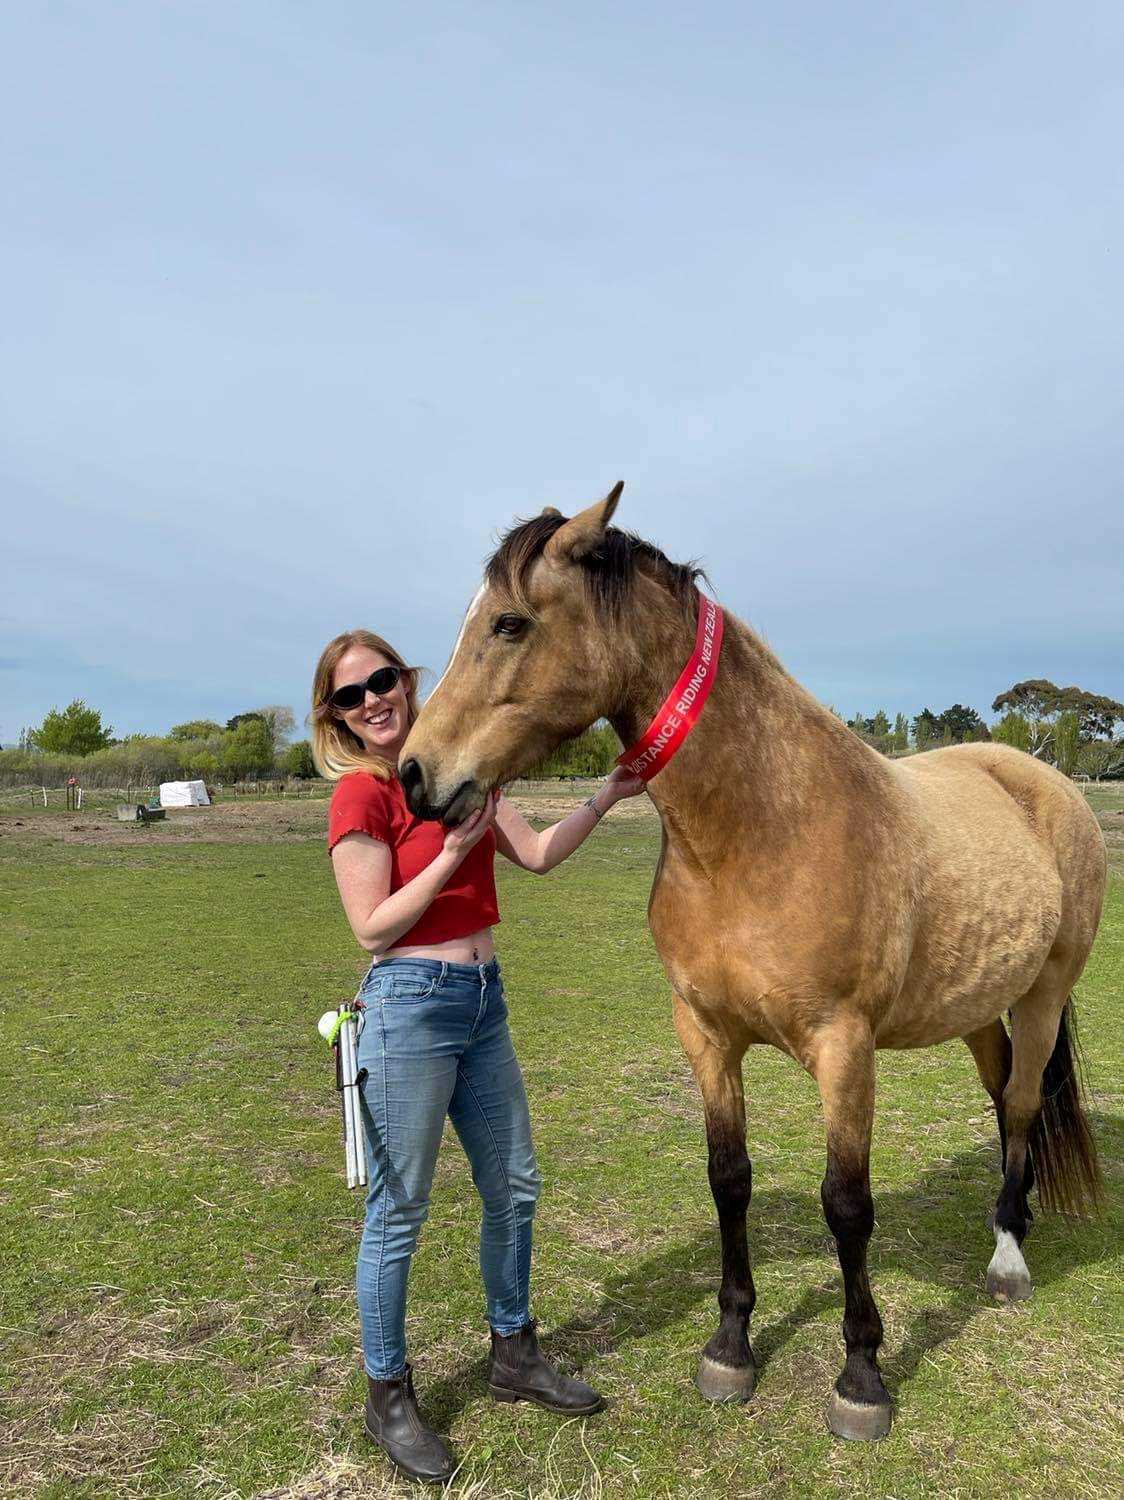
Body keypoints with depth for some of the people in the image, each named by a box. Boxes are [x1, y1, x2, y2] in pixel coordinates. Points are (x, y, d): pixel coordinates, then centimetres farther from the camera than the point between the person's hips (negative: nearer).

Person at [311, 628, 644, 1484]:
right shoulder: (361, 793, -12)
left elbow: (538, 855, 8)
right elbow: (372, 929, -15)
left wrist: (606, 799, -2)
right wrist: (452, 854, -20)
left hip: (483, 1000, 8)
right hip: (413, 1003, -8)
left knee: (514, 1189, 18)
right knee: (399, 1213, 6)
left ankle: (514, 1357, 39)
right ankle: (388, 1397, 27)